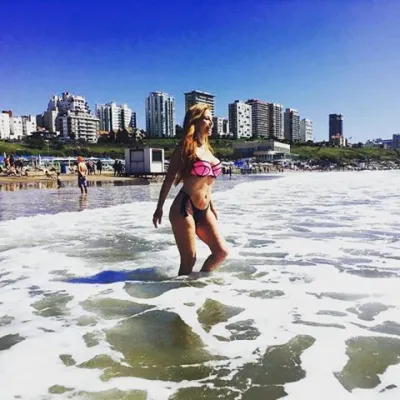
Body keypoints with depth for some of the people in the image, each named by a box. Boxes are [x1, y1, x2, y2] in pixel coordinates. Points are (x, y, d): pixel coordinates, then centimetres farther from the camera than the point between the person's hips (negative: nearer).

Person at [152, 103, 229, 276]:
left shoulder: (206, 148, 14)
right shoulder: (186, 146, -6)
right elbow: (169, 178, -6)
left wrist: (211, 205, 23)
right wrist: (159, 208, -7)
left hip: (204, 211, 7)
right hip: (184, 208, -7)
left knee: (222, 251, 7)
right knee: (189, 260, -1)